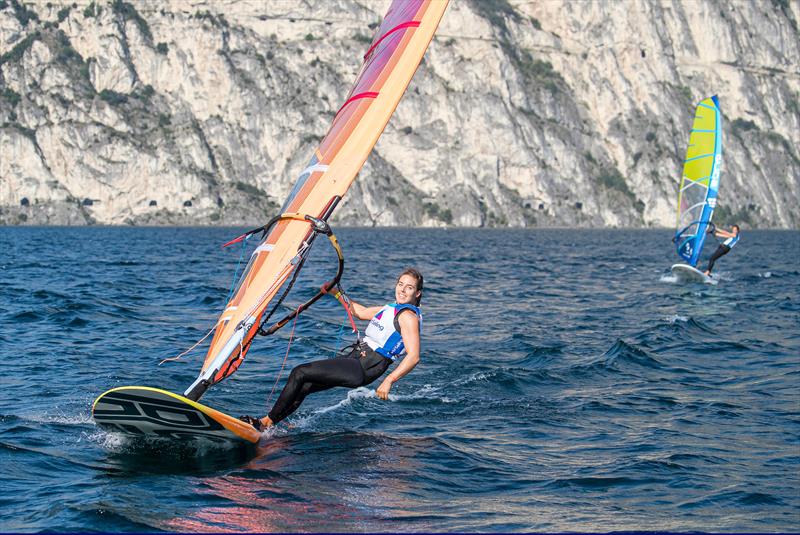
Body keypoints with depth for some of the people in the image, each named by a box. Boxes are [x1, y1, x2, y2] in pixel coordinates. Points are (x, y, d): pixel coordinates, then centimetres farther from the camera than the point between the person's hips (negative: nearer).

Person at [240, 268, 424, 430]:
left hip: (363, 368, -9)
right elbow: (360, 312, 33)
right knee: (303, 387, 1)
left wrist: (389, 380, -25)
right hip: (353, 356, 9)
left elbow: (414, 357, -19)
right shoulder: (392, 308, 18)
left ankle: (268, 421, -1)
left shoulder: (408, 316, -10)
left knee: (299, 373, -10)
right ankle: (265, 425, 4)